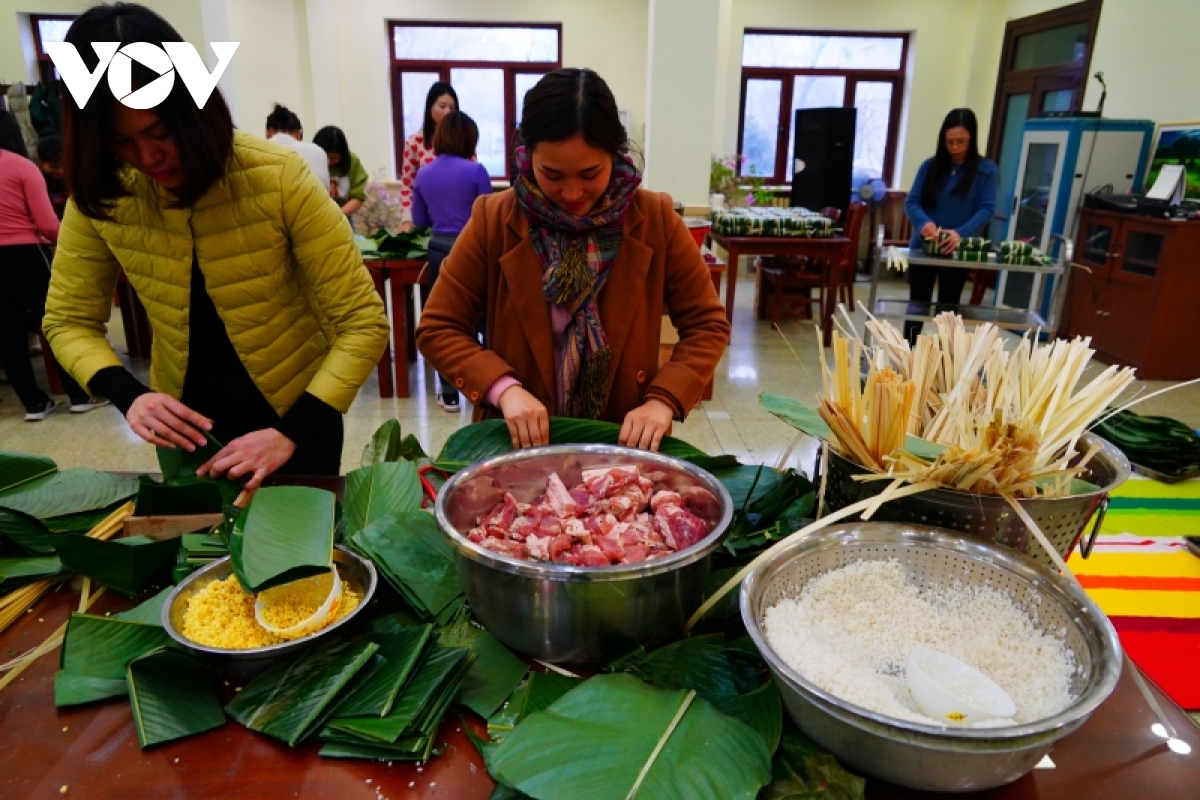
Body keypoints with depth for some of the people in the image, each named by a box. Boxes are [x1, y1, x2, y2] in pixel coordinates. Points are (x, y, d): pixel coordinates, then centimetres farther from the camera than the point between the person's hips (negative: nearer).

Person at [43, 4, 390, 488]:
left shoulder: (281, 180, -24)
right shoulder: (100, 196, -12)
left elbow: (364, 322, -23)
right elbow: (68, 321, 0)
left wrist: (291, 433, -31)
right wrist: (128, 396, -20)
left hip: (296, 412, -3)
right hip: (185, 419, 4)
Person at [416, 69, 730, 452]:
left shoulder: (656, 220, -4)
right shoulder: (493, 220, -5)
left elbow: (707, 325, 2)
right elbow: (437, 329, -1)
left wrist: (664, 400, -14)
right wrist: (504, 388, -16)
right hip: (518, 444, 0)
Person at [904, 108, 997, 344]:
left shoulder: (986, 170, -2)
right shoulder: (930, 166, 2)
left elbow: (987, 209, -10)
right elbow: (911, 201, -5)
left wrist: (961, 233, -29)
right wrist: (924, 222, -28)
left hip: (958, 252, -1)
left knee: (948, 310, 10)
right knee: (917, 306, 9)